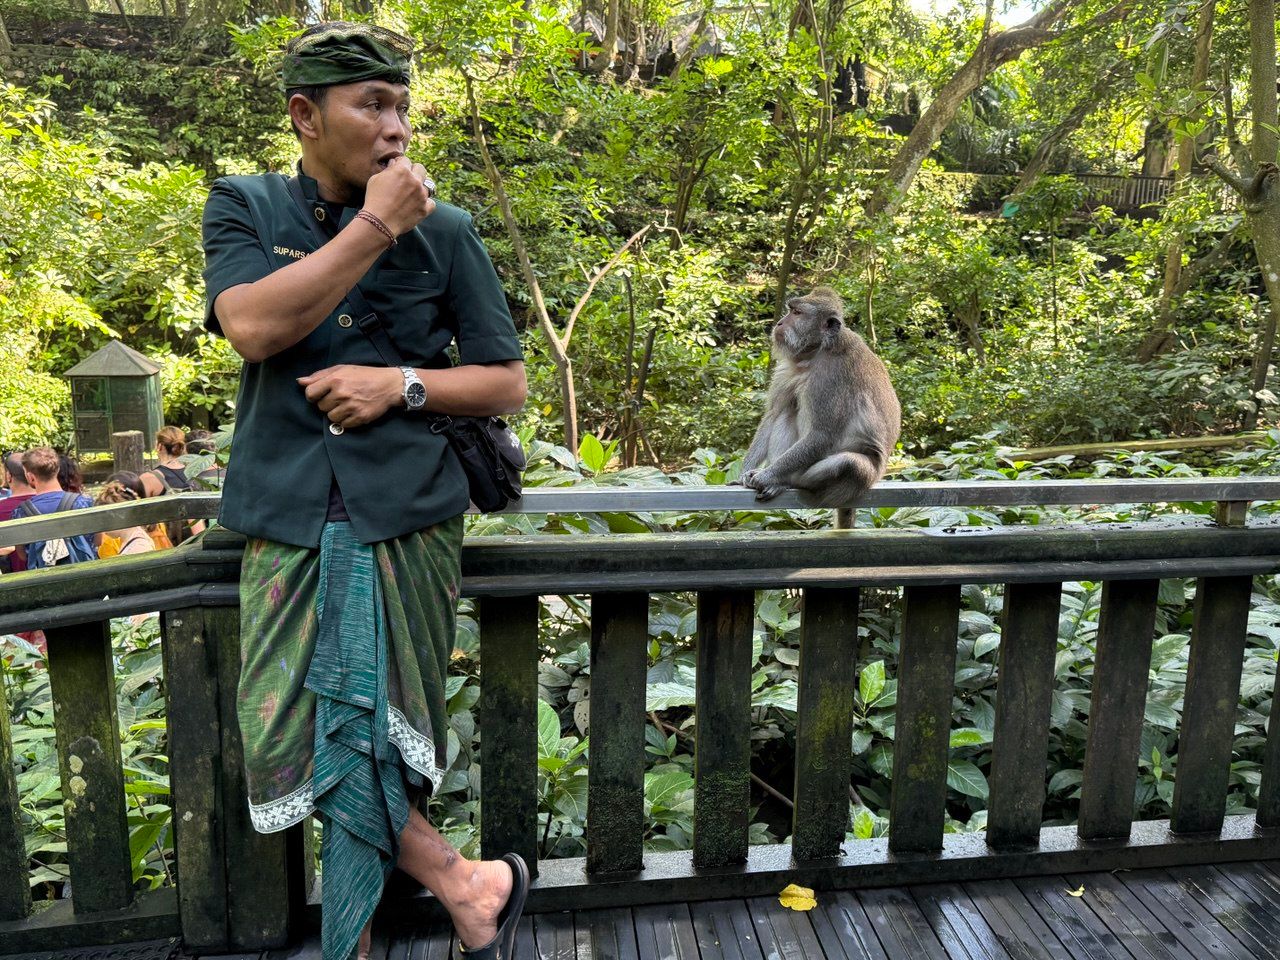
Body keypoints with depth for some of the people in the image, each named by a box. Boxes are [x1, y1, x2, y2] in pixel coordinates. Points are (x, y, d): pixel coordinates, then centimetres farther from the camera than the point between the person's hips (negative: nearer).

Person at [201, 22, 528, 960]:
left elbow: (508, 381, 6)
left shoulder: (444, 231, 5)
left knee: (371, 746, 0)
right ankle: (467, 884, 15)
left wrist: (402, 384, -10)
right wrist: (375, 223, -12)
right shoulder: (245, 207, 8)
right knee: (284, 749, -3)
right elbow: (252, 325, -13)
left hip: (407, 517, -1)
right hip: (288, 521, 2)